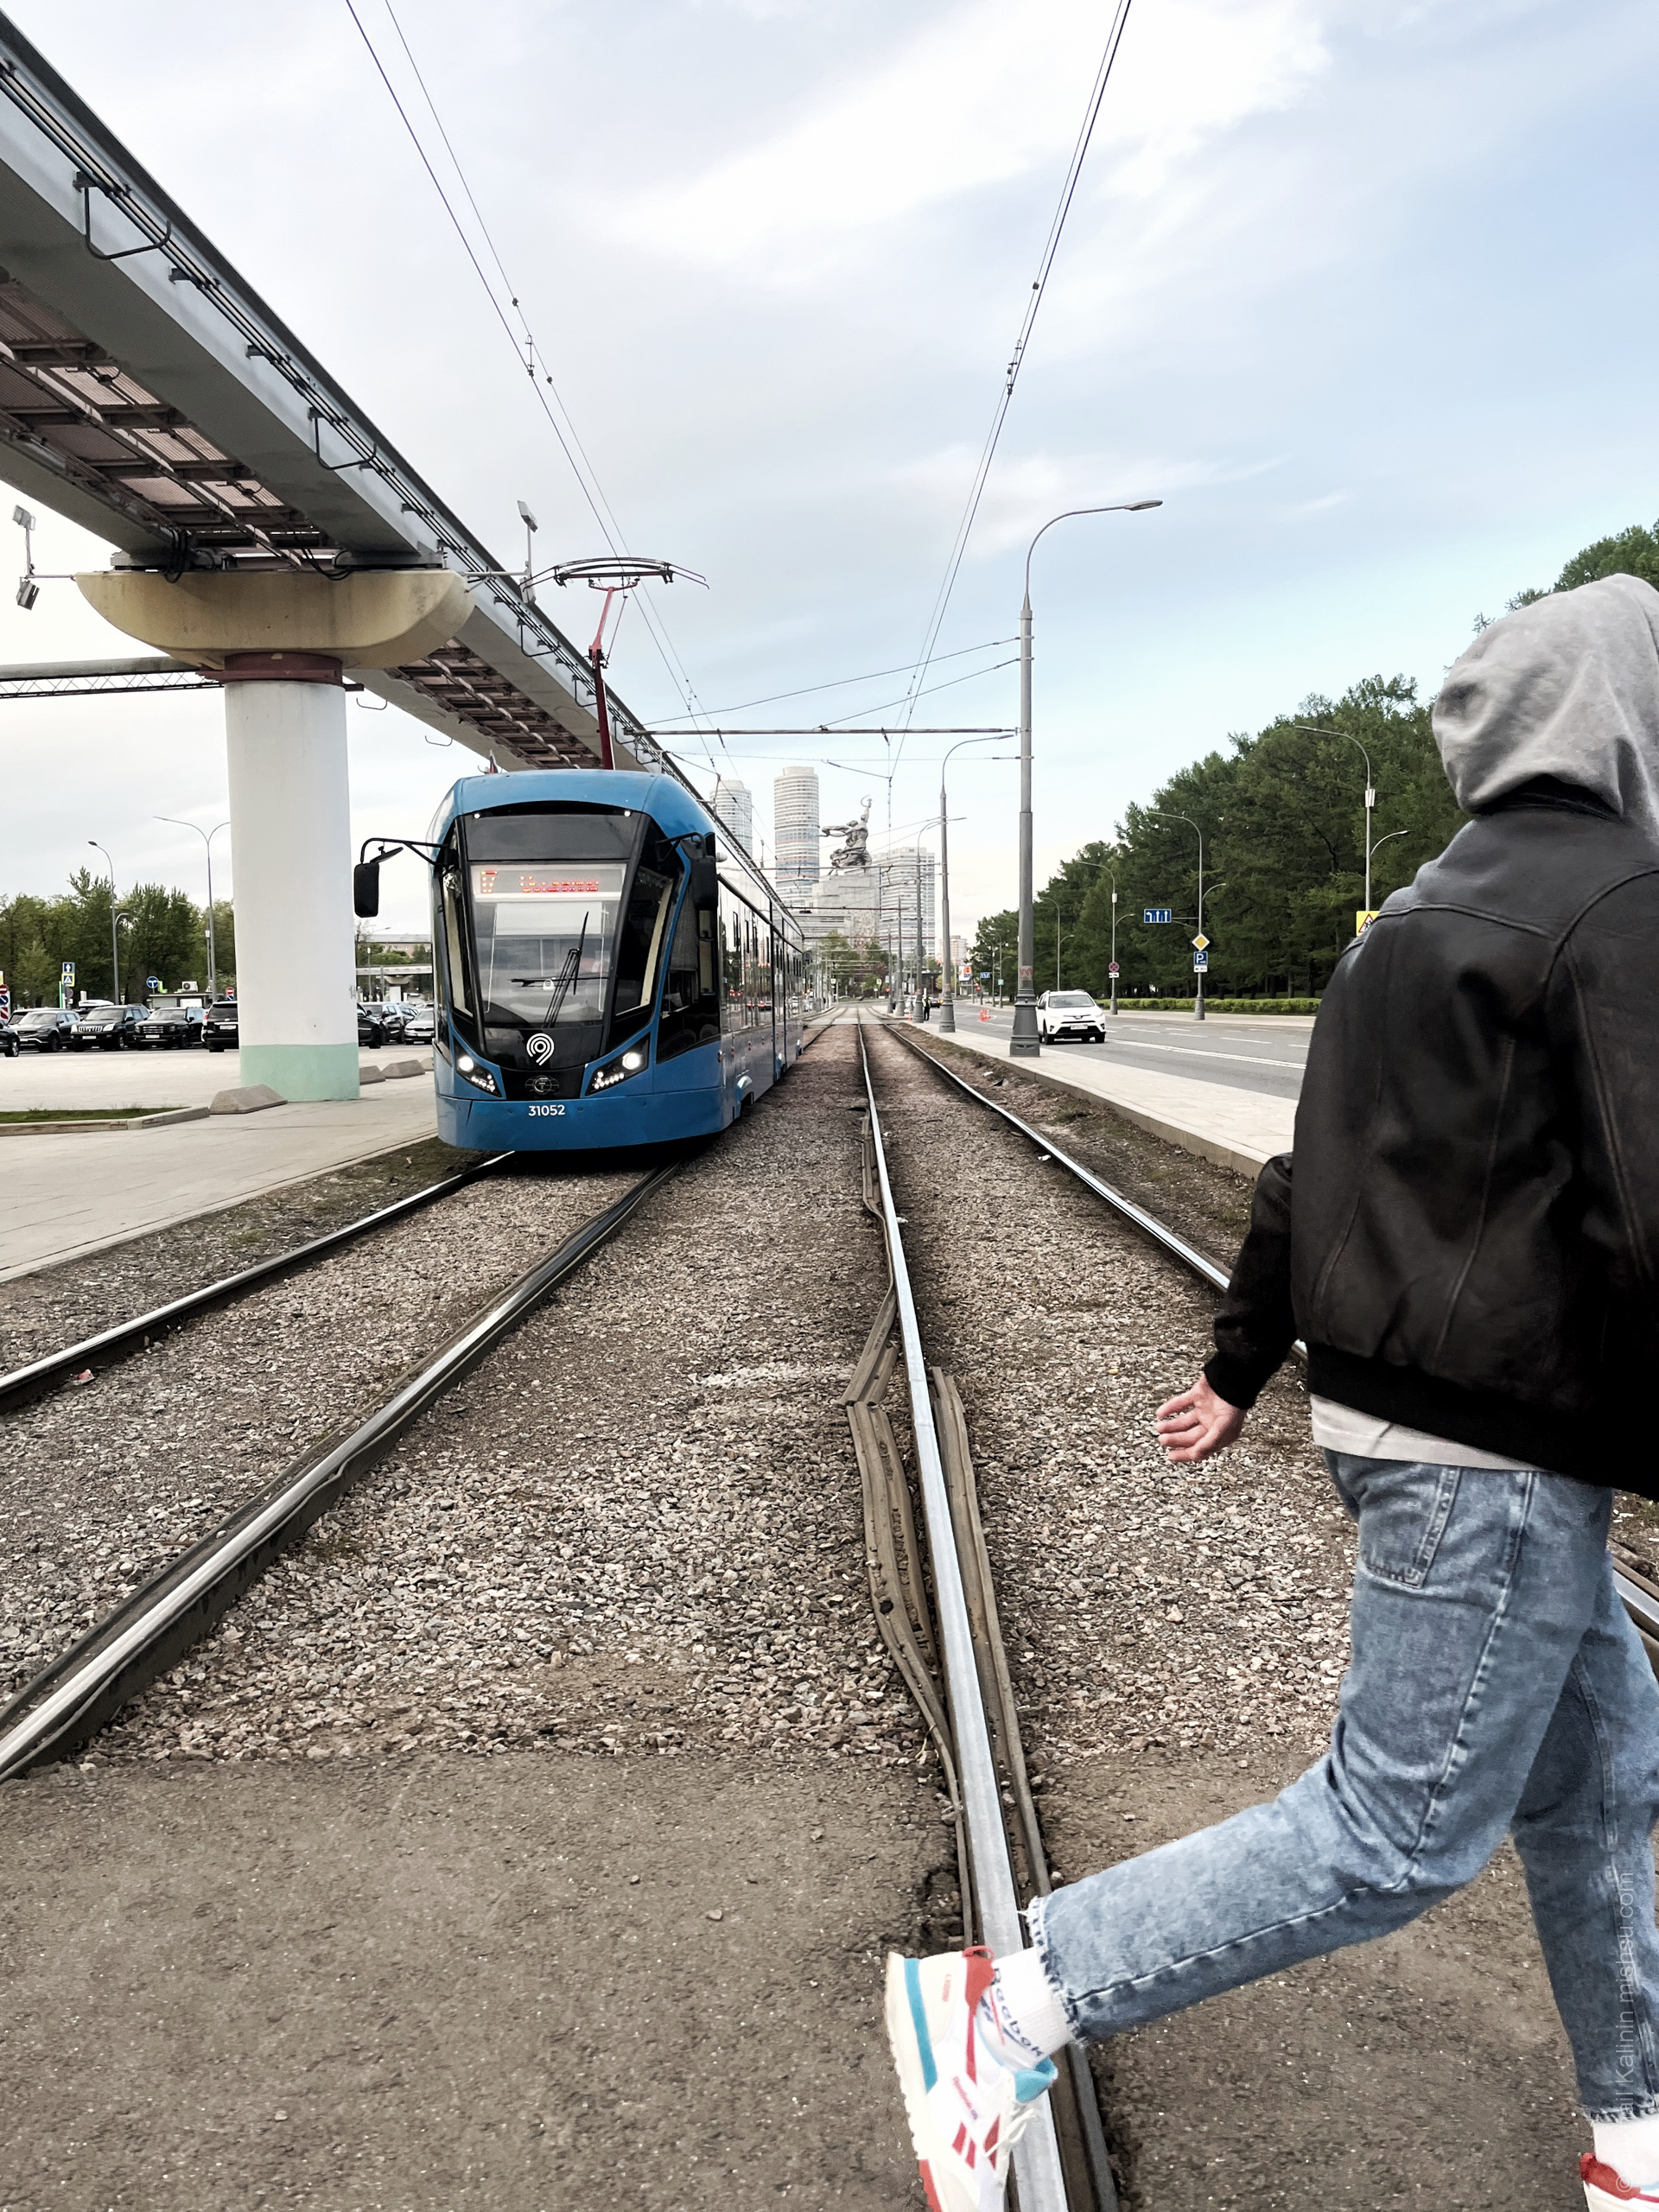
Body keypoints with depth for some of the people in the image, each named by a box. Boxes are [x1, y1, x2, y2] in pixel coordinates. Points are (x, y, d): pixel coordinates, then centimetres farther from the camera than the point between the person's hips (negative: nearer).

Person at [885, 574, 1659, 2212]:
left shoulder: (1417, 915, 14)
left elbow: (1312, 1172, 16)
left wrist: (1237, 1366, 20)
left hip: (1390, 1403, 10)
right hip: (1497, 1452, -10)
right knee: (1401, 1830, 0)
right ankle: (1002, 2009, 2)